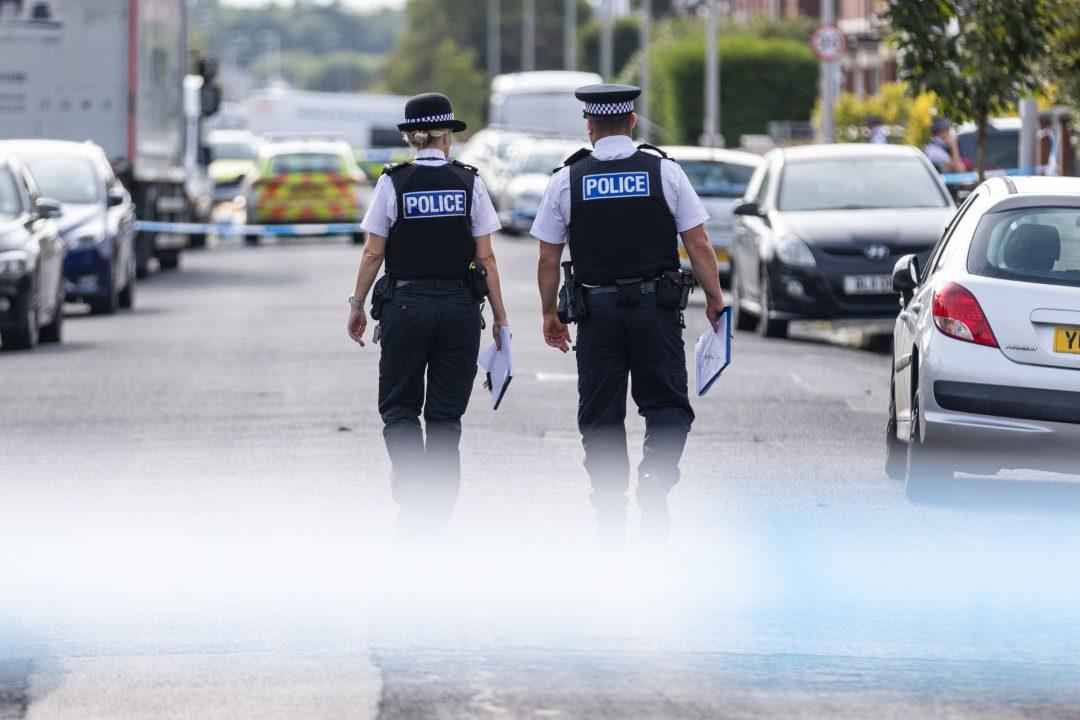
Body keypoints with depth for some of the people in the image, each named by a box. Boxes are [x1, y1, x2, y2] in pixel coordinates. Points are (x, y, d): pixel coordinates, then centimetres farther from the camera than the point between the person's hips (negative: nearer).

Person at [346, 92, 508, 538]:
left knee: (399, 406, 10)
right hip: (460, 308, 1)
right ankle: (437, 515, 9)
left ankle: (412, 483, -15)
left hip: (405, 305, -1)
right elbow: (485, 258, -1)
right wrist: (500, 317, 6)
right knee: (446, 414, 9)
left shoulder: (393, 183, -4)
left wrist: (358, 306, 9)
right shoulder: (469, 183, -1)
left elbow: (373, 254, -3)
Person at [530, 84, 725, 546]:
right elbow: (698, 245, -1)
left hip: (597, 311, 1)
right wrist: (715, 300, 8)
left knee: (601, 413, 7)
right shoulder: (664, 172, 0)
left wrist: (550, 314, 14)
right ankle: (655, 479, -15)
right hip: (656, 307, -1)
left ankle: (610, 516, 6)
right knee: (667, 403, 9)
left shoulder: (568, 179, 1)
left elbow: (548, 258, 4)